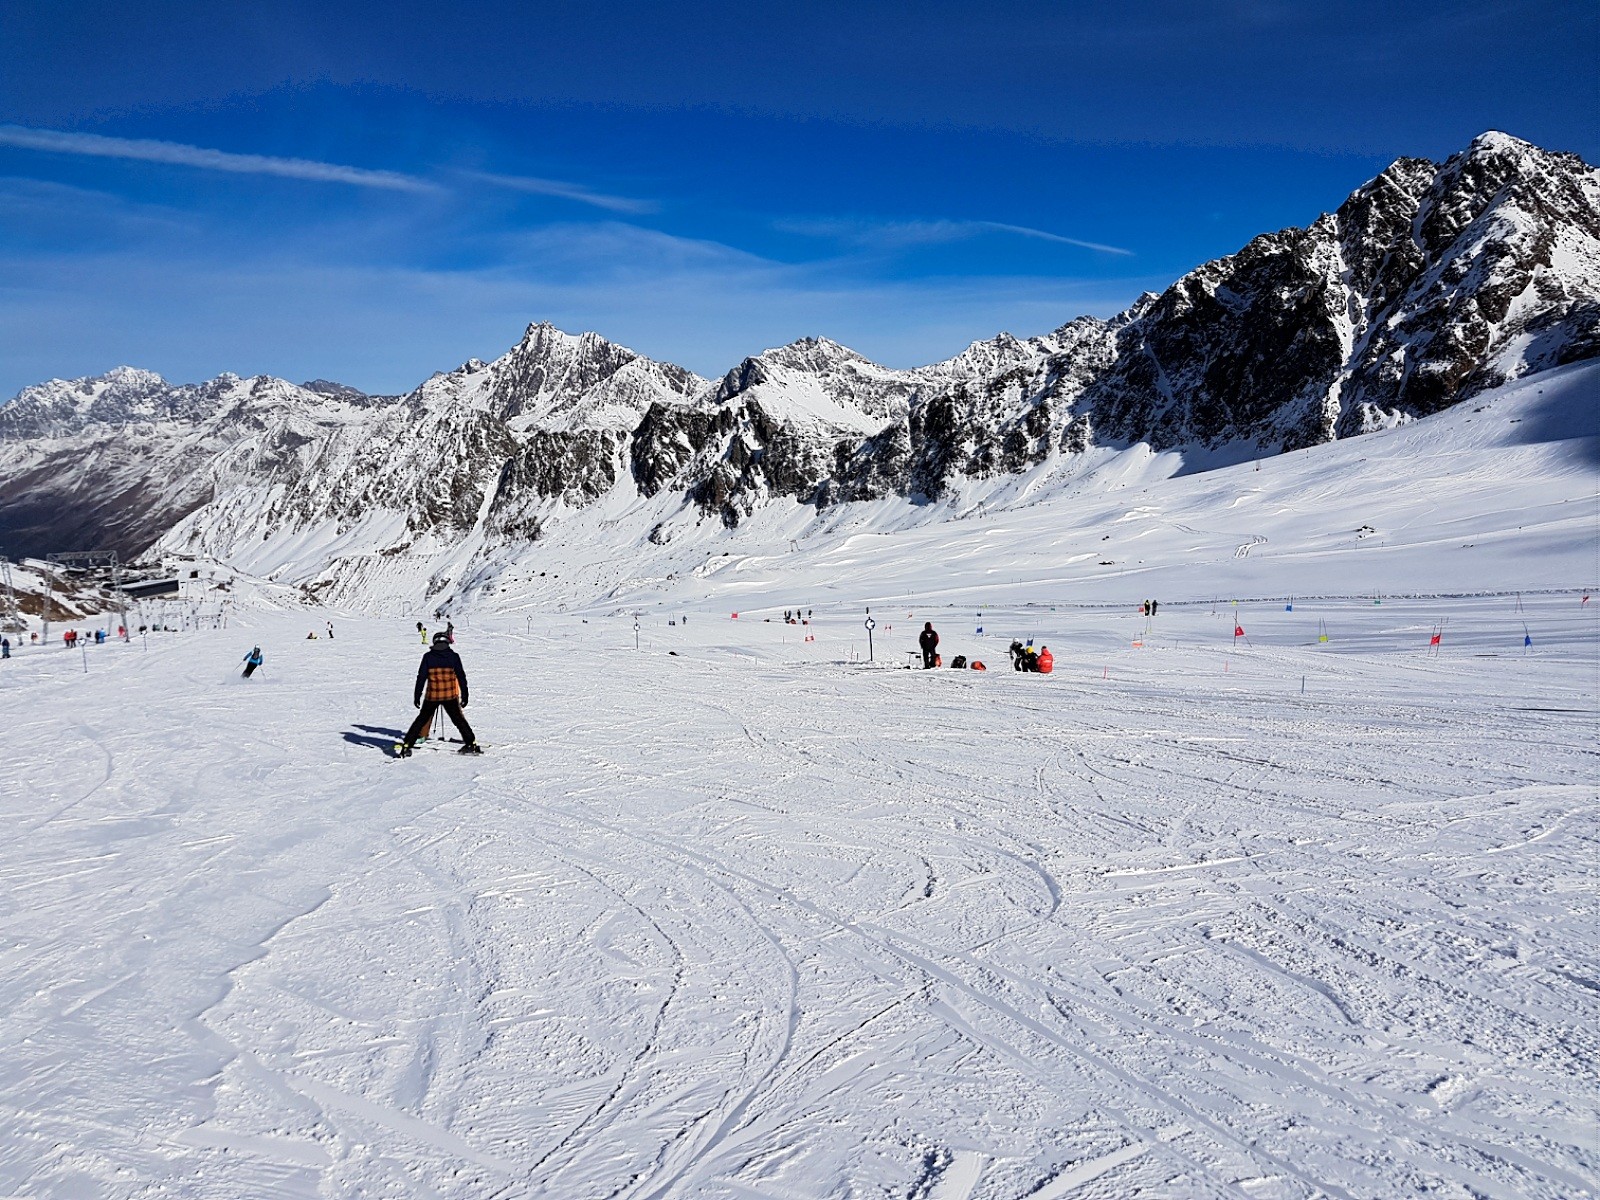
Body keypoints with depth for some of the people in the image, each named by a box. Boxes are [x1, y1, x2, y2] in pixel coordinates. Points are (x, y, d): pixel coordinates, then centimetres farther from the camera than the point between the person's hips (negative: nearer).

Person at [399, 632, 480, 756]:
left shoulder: (428, 657, -1)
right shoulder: (454, 656, 0)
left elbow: (421, 677, -2)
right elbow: (461, 677, 0)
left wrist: (417, 696, 4)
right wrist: (464, 696, 6)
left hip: (432, 696, 0)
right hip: (450, 696, 0)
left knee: (421, 720, 13)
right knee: (459, 719, 14)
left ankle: (406, 746, 8)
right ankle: (472, 744, 13)